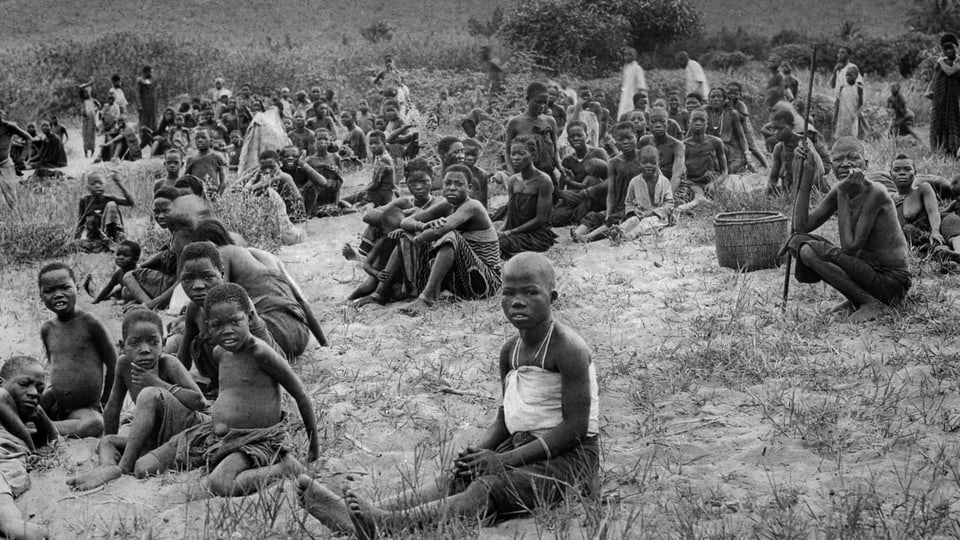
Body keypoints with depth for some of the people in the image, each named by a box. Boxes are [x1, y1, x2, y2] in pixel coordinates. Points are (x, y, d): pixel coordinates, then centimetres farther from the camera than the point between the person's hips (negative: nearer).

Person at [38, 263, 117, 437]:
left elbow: (113, 364, -4)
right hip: (56, 404, 5)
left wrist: (104, 403, 2)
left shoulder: (89, 323, -11)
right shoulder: (47, 330, 4)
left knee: (95, 423, -37)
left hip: (86, 408, -4)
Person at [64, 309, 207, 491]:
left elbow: (200, 402, -24)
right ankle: (109, 463, -37)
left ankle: (124, 466, -29)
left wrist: (157, 382, -23)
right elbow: (113, 407, 12)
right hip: (160, 439, 7)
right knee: (105, 442, 1)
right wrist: (108, 444, 17)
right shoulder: (124, 363, 0)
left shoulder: (168, 363, -13)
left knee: (150, 394, -27)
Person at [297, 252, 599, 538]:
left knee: (487, 490, -28)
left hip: (568, 457, -7)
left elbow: (575, 427, -19)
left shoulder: (568, 348, -16)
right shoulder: (510, 351, 9)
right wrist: (480, 451, -7)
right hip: (521, 446, 7)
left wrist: (505, 460, -21)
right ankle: (354, 516, -31)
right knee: (454, 479, -14)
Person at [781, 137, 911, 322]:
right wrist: (807, 175, -8)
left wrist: (843, 194, -21)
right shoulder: (839, 191, 3)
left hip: (891, 283, -8)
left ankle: (870, 303, -10)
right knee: (798, 241, -1)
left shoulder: (875, 193, -20)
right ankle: (856, 299, 7)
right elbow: (801, 226, -4)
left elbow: (850, 248, -23)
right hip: (868, 268, 8)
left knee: (810, 251, -21)